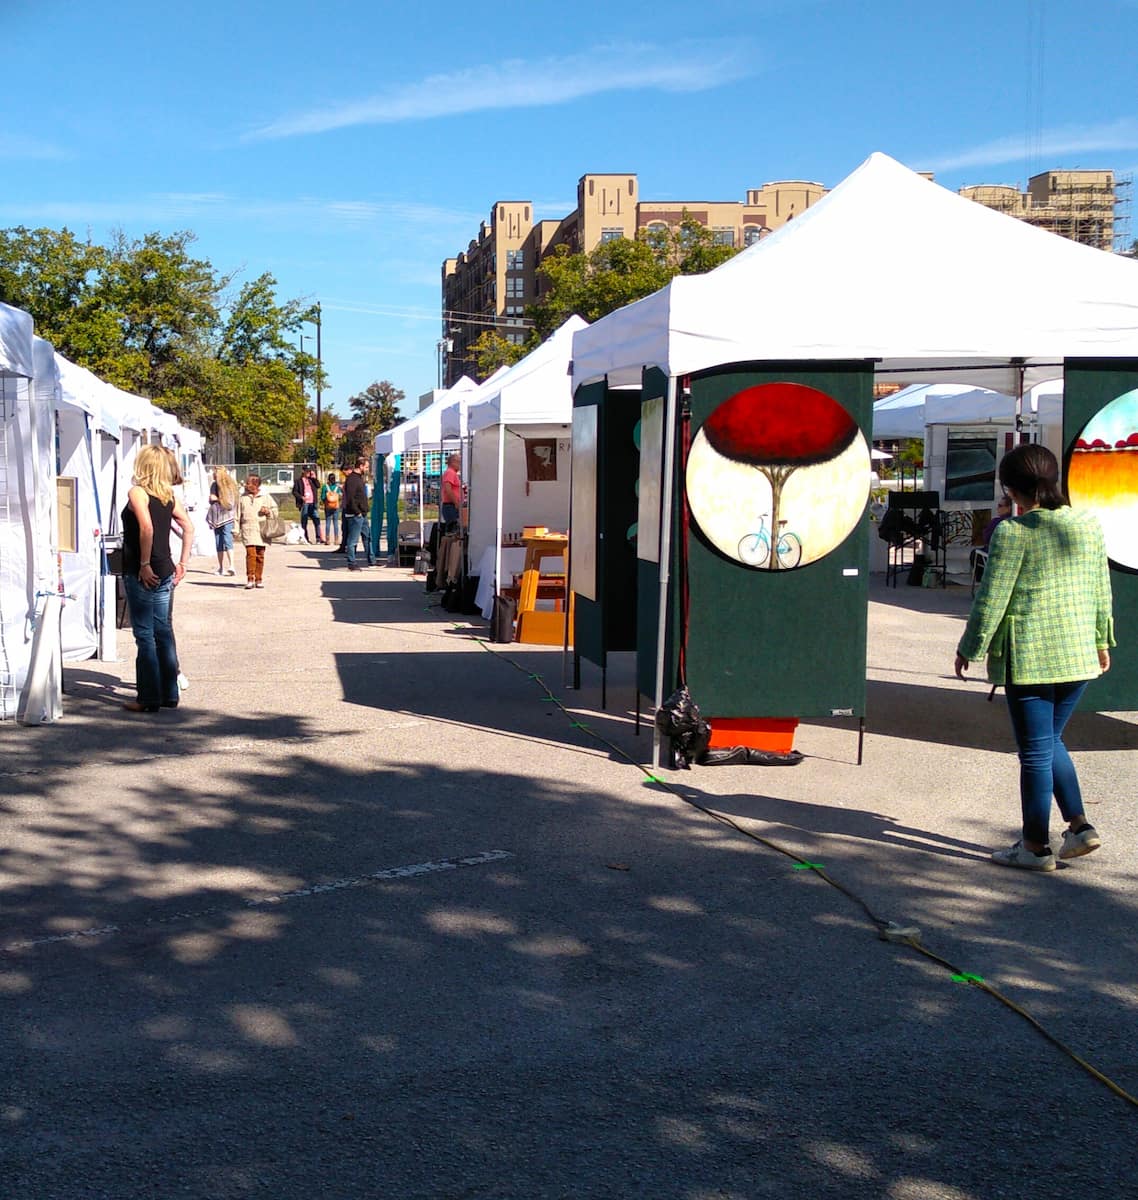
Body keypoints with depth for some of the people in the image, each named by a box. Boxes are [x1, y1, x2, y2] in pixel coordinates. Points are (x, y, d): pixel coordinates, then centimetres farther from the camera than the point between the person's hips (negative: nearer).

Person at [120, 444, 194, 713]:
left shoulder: (137, 492, -10)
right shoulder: (169, 495, 10)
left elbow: (146, 527, -23)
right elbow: (189, 528, 10)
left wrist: (144, 564, -17)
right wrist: (182, 563, 12)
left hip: (141, 574, -7)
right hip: (165, 572, 7)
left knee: (145, 635, -1)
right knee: (164, 632, 12)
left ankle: (149, 699, 3)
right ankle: (169, 694, 18)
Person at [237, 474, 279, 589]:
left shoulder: (266, 497, 8)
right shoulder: (243, 498, 11)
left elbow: (275, 510, 14)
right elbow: (238, 515, 14)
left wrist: (268, 511, -7)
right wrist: (236, 528, 8)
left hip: (261, 530, 1)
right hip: (248, 530, -1)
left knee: (260, 555, 4)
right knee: (251, 553, -15)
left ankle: (258, 579, 13)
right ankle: (250, 579, -15)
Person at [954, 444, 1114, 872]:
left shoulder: (1013, 532, -12)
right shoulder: (1089, 525, 4)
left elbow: (991, 600, -10)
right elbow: (1101, 591, 12)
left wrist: (969, 648, 2)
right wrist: (1102, 641, 24)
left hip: (1028, 656, -6)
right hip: (1078, 656, 6)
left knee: (1035, 751, 3)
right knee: (1050, 741, 21)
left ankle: (1036, 846, 11)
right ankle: (1079, 825, 14)